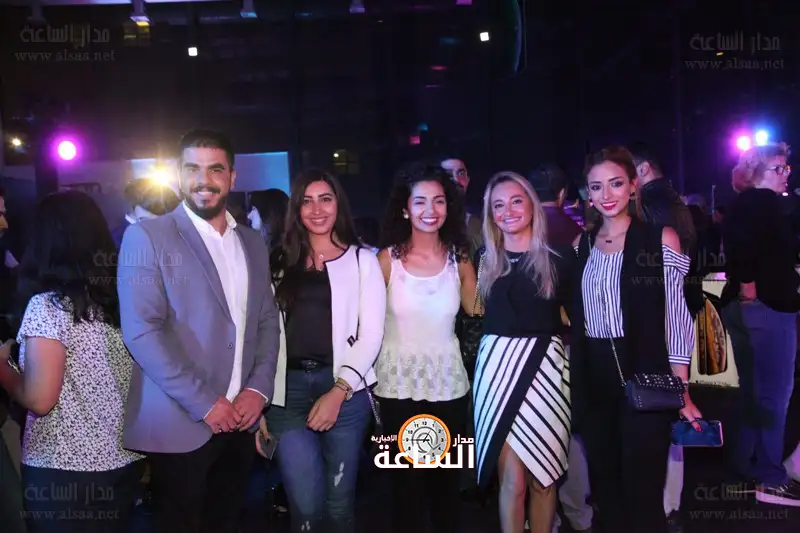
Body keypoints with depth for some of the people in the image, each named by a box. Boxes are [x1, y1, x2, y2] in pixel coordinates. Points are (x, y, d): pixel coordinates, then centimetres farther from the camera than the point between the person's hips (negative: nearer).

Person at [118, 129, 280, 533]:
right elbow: (141, 331, -15)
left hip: (239, 419, 5)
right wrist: (204, 403, -16)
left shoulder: (252, 243, 10)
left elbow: (268, 321, 11)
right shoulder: (146, 237, -7)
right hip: (180, 423, -5)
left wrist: (258, 388, -4)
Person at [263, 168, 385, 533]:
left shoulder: (362, 259, 5)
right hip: (288, 388, 1)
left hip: (344, 387, -1)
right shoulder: (281, 263, 12)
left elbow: (371, 334, -3)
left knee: (339, 500, 9)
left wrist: (338, 391, -12)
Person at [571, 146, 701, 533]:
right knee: (605, 489, 15)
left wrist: (681, 391, -11)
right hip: (593, 381, 4)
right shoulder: (582, 244, 8)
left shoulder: (661, 239, -4)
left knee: (643, 491, 3)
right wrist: (575, 384, 7)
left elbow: (676, 319, -7)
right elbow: (576, 320, 11)